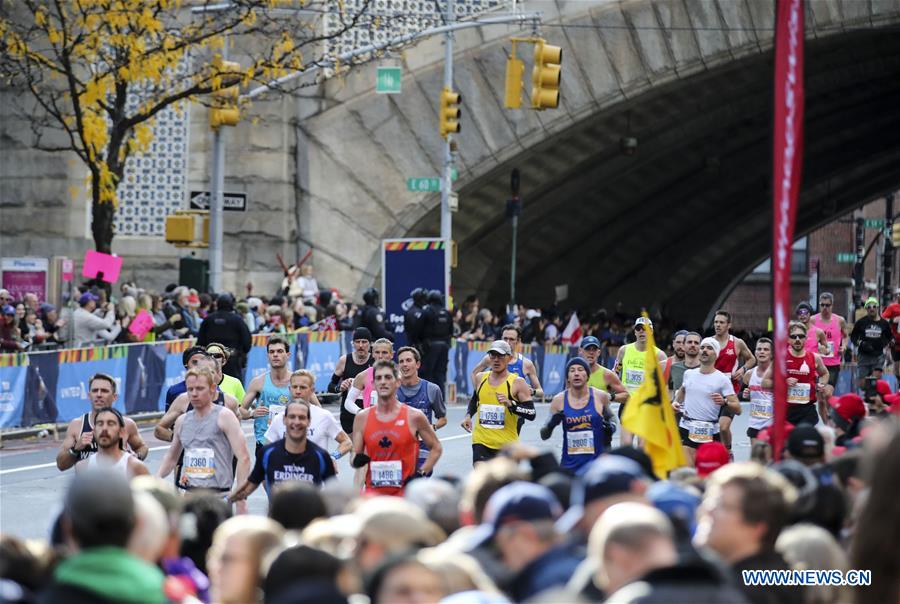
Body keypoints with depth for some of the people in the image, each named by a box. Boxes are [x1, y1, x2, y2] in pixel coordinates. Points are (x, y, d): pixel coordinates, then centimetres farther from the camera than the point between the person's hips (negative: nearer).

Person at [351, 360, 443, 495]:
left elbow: (436, 448, 8)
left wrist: (421, 474, -3)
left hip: (405, 491, -2)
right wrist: (357, 460, -15)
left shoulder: (414, 416, -2)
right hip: (374, 492, 2)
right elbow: (354, 457, 9)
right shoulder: (362, 418, 4)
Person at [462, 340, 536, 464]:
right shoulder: (481, 378, 7)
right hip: (481, 442, 2)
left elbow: (531, 414, -10)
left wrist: (510, 404, -25)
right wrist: (468, 415, 9)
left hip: (506, 444, -2)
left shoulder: (517, 383, -7)